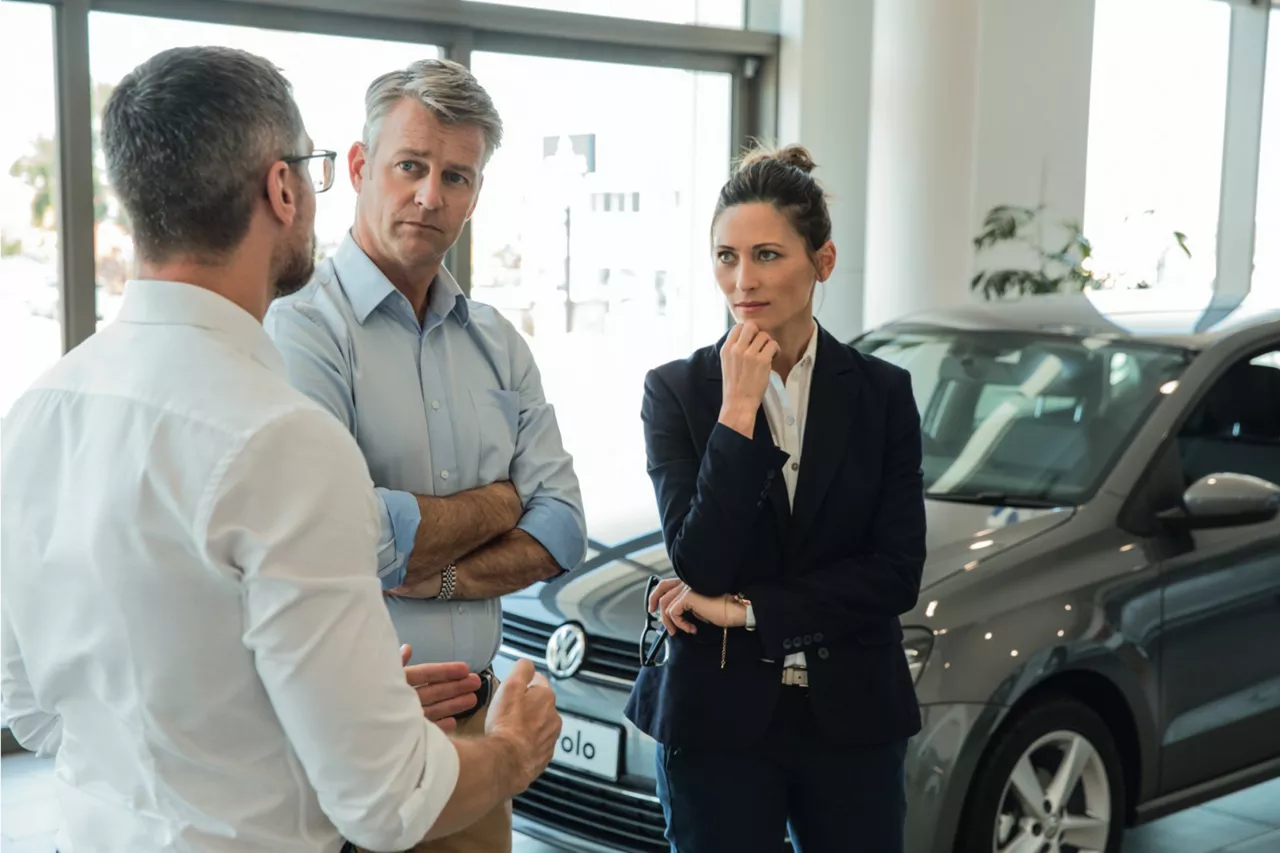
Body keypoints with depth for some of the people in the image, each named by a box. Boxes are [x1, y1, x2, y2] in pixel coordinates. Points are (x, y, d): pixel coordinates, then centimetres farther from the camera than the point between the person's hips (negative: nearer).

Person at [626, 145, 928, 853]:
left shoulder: (882, 393, 1)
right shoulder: (675, 390, -3)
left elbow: (897, 574, -6)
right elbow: (699, 567, -12)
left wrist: (742, 609, -12)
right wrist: (737, 410, -17)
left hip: (852, 716, 1)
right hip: (718, 716, -1)